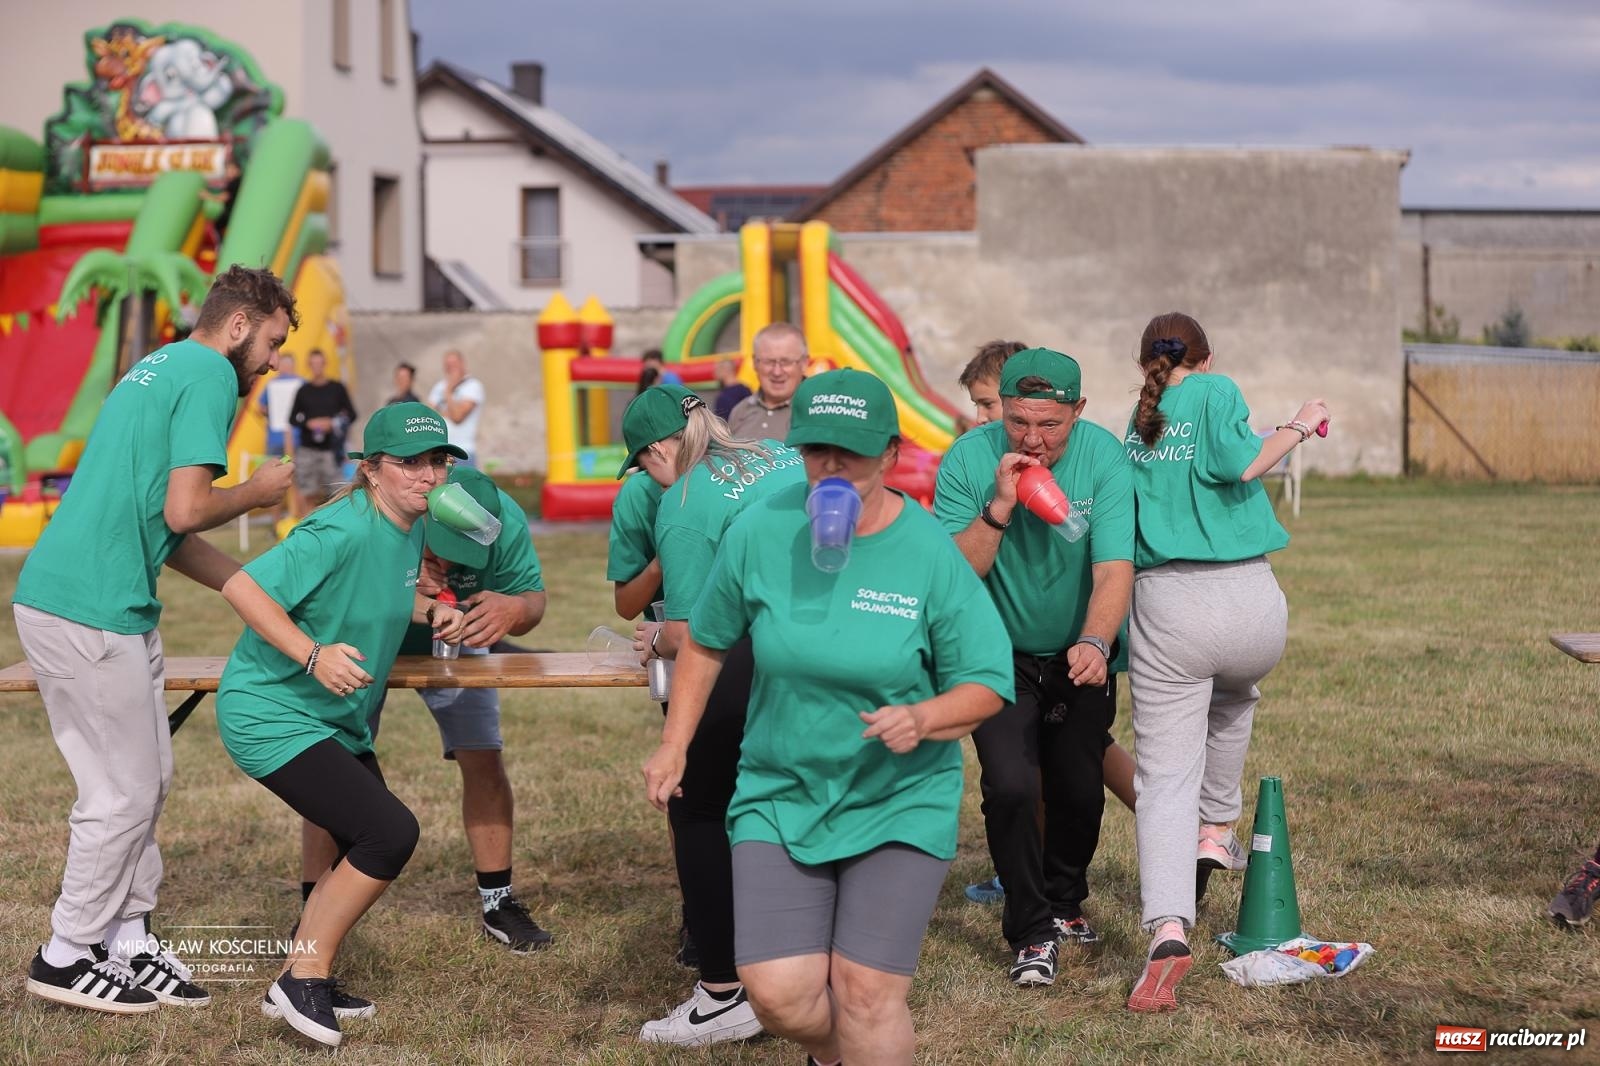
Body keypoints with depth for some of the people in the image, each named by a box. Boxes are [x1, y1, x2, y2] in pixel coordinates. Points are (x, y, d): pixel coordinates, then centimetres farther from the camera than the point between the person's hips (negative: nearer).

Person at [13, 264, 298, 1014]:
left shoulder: (162, 369, 21)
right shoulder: (209, 376, -10)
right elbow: (186, 509, -19)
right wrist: (256, 493, 0)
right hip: (89, 613, -10)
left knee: (147, 782, 15)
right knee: (124, 795, 0)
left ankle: (128, 942, 21)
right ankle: (66, 958, 11)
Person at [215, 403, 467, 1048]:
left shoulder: (410, 527, 2)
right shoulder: (344, 530, -26)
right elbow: (242, 588, -31)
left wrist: (431, 613, 2)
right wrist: (314, 656, -38)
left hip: (339, 721, 10)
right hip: (272, 715, -10)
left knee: (366, 853, 15)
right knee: (391, 832, -19)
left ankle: (303, 981, 31)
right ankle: (304, 979, -6)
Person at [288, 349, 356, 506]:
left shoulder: (337, 388, 7)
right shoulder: (303, 391, 10)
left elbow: (352, 414, 7)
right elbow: (293, 418, 11)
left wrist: (332, 423, -9)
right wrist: (308, 423, -8)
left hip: (331, 449, -1)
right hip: (307, 449, 1)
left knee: (331, 492, -7)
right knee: (310, 493, -4)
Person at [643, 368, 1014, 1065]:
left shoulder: (931, 553, -12)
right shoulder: (759, 532, -6)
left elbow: (987, 683, -6)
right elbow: (706, 641, 10)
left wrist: (921, 720, -25)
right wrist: (674, 746, 8)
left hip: (901, 805, -2)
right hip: (780, 796, 2)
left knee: (866, 993, -8)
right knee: (778, 994, -7)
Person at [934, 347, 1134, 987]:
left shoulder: (1103, 458, -21)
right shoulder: (968, 461, -20)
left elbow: (1114, 569, -28)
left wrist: (1094, 643, -45)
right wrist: (999, 507, -36)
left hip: (1080, 656, 1)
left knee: (1079, 789, 10)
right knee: (1011, 785, -16)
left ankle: (1065, 902, 39)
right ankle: (1033, 932, 1)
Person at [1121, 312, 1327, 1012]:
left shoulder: (1135, 424, 16)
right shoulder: (1216, 392, 2)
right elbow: (1236, 464, -15)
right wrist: (1298, 428, -2)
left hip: (1165, 609, 1)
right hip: (1249, 601, -1)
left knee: (1165, 775, -2)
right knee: (1233, 700, 35)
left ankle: (1168, 931, -20)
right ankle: (1216, 833, 38)